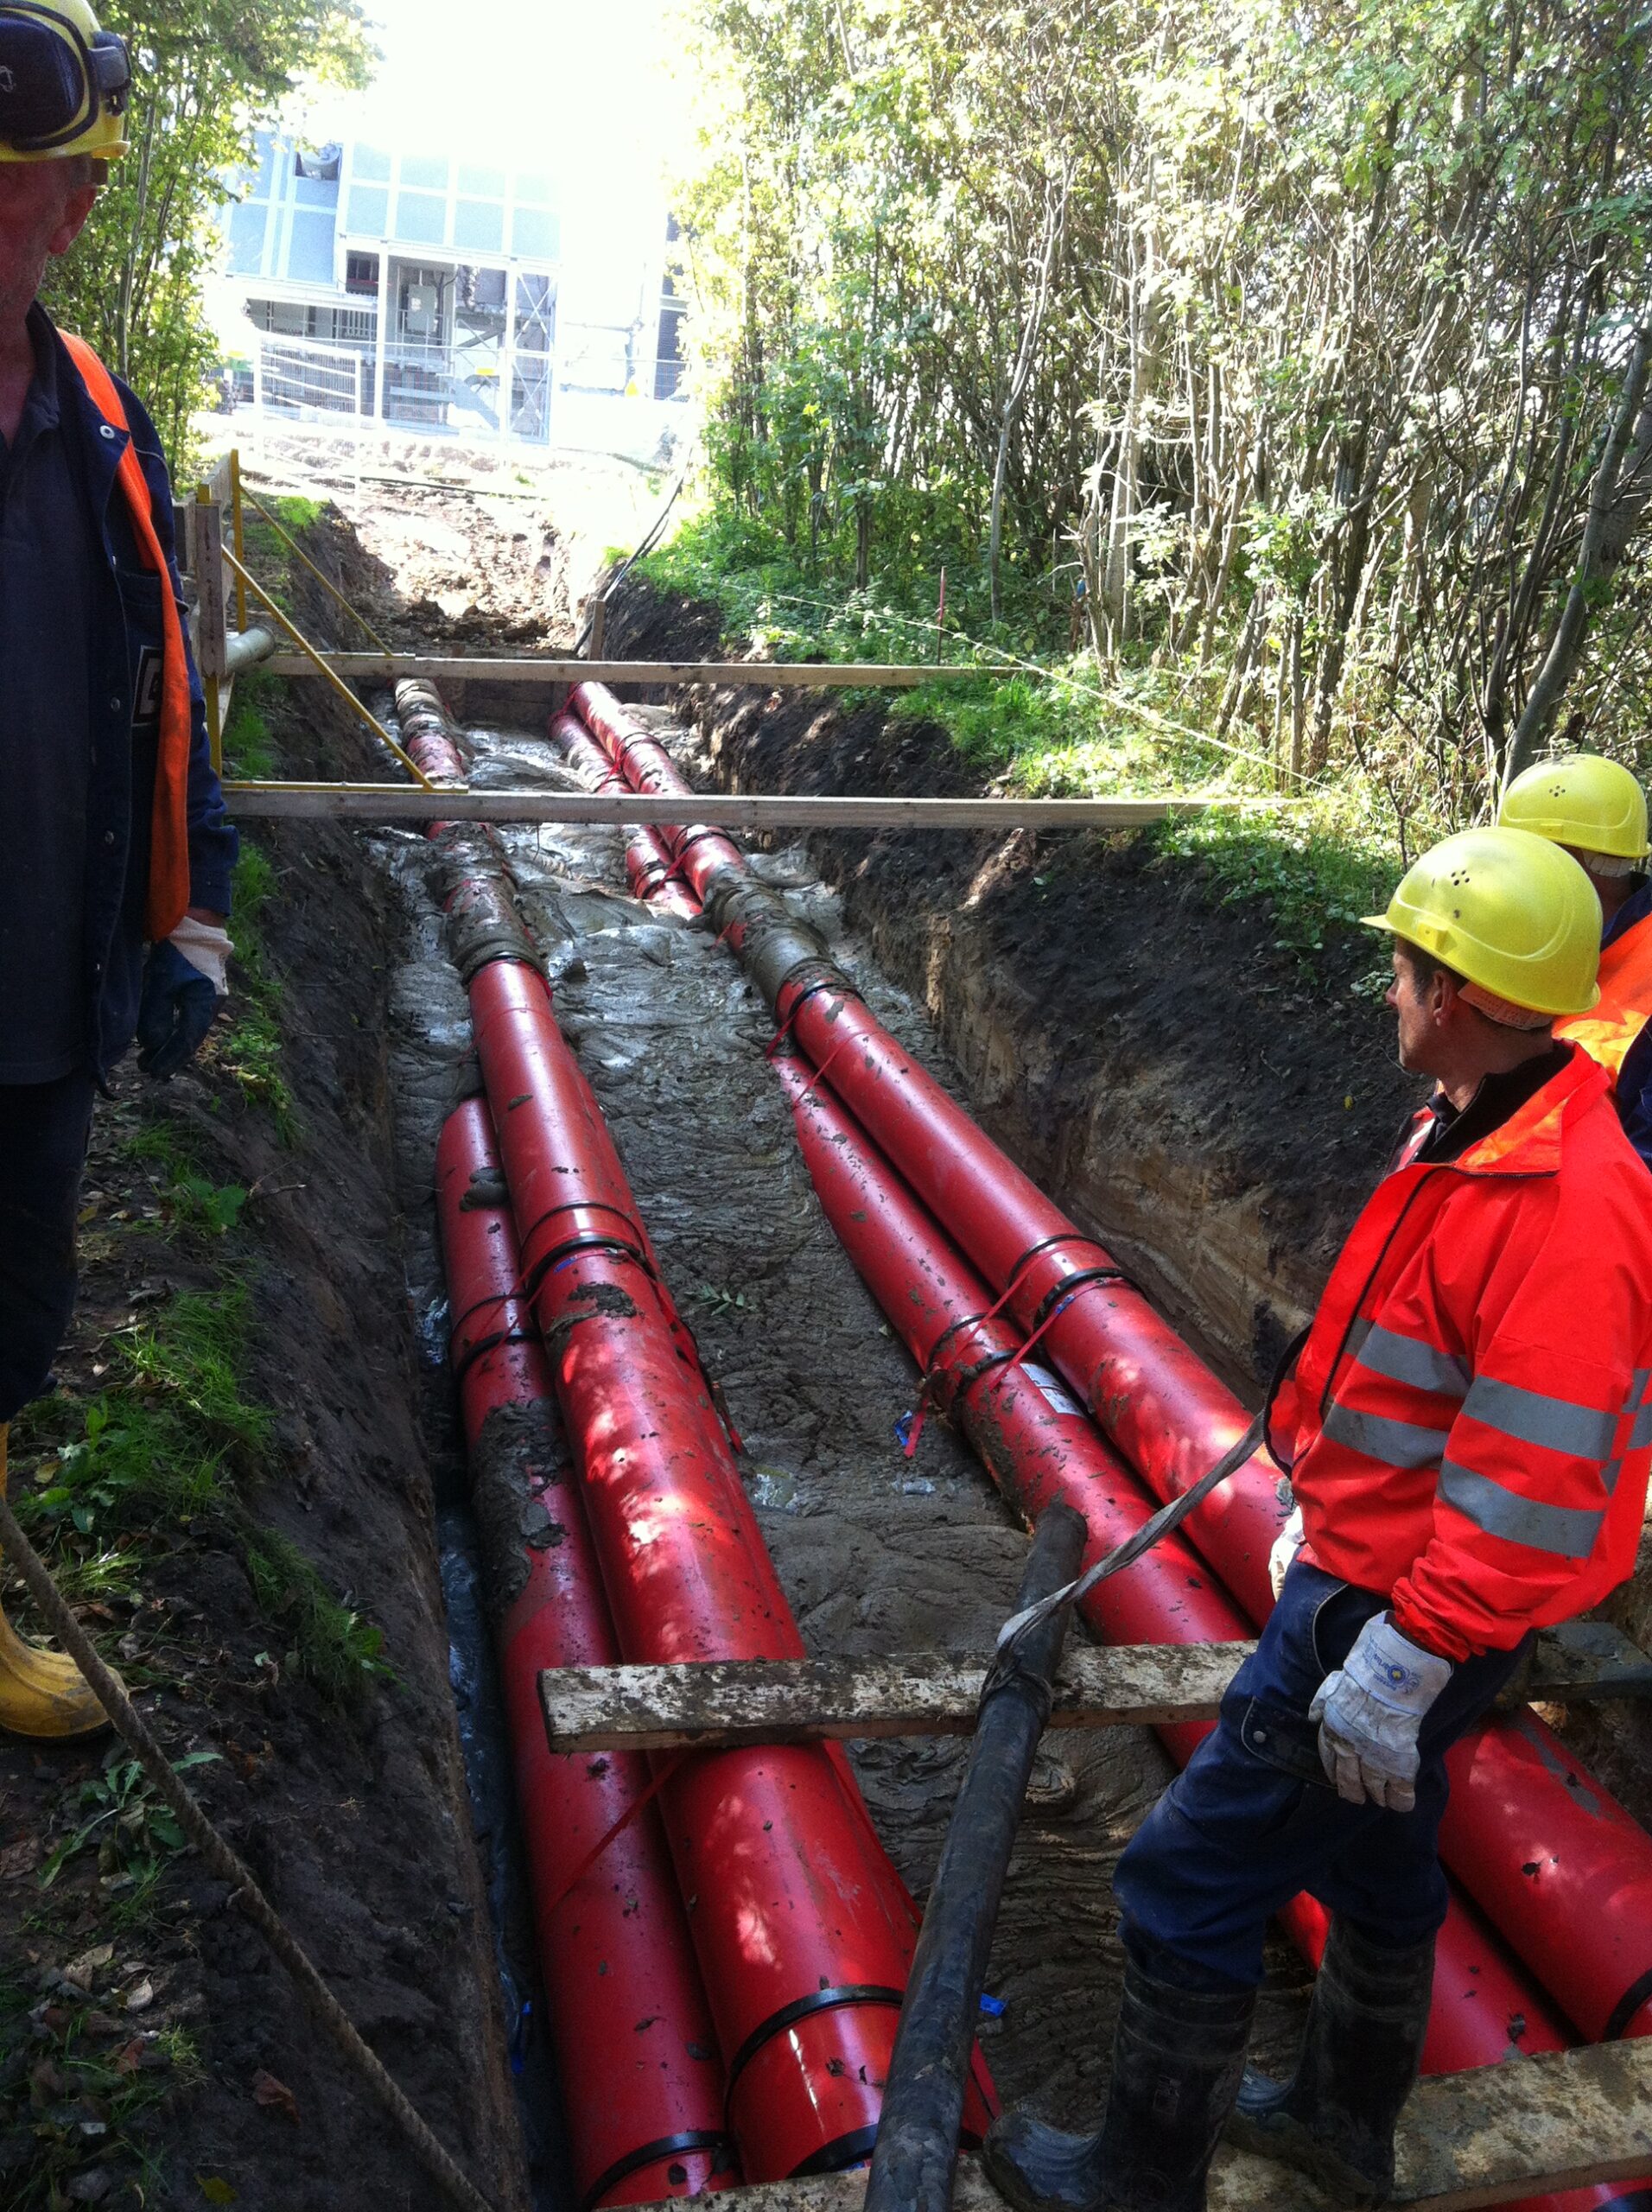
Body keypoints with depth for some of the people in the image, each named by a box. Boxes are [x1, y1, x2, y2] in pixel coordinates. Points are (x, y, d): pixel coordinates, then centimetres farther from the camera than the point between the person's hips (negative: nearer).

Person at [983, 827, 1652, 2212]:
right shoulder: (1474, 1135, 2)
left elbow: (1529, 1489, -30)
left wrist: (1399, 1666, -24)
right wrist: (1325, 1514, 20)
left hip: (1394, 1620, -10)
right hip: (1367, 1574, 10)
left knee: (1191, 1884, 3)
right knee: (1376, 1858, 27)